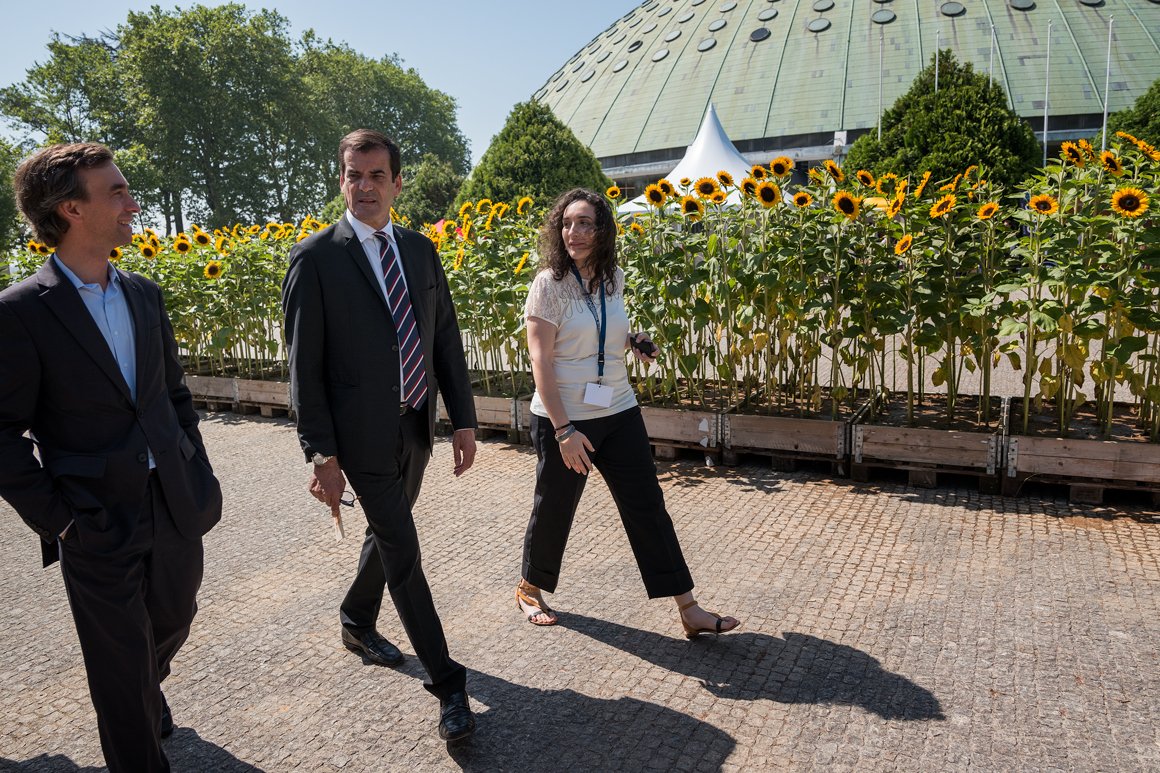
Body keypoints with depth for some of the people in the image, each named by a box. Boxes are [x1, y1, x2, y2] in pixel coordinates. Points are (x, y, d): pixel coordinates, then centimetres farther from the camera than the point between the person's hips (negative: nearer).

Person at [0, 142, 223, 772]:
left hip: (177, 508, 6)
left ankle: (146, 692, 56)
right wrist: (55, 518, -12)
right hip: (99, 525, -6)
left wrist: (199, 474, 8)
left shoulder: (144, 293, 5)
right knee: (121, 665, 9)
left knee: (173, 621, 25)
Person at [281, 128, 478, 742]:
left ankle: (357, 623, 48)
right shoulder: (315, 257, -9)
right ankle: (447, 684, 10)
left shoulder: (420, 249, 7)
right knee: (403, 553, -2)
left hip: (416, 426, 6)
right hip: (363, 432, -6)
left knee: (387, 534, 22)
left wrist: (463, 419, 4)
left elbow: (446, 338, 9)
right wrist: (321, 454, -14)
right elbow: (304, 365, -10)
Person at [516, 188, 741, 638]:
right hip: (562, 418, -5)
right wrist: (564, 430, -20)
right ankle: (529, 589, 37)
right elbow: (541, 361, -16)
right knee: (554, 509, 11)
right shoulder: (549, 284, -12)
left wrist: (632, 343, 1)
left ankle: (689, 610, 11)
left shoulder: (613, 279, 5)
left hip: (618, 414, 5)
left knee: (647, 507, 4)